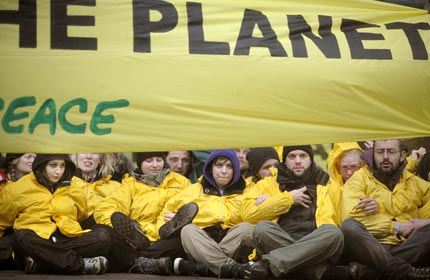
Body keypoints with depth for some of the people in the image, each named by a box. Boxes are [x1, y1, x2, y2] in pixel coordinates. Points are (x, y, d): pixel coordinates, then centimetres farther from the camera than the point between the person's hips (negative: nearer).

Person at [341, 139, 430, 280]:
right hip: (370, 248, -2)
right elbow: (353, 216, -8)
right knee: (349, 227, -32)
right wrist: (396, 227, -6)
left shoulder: (418, 184, 20)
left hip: (408, 248, 2)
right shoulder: (358, 179, 7)